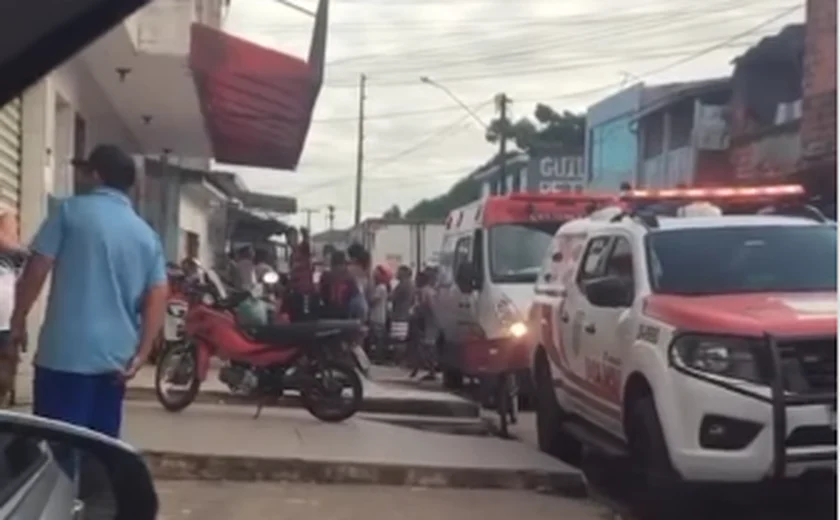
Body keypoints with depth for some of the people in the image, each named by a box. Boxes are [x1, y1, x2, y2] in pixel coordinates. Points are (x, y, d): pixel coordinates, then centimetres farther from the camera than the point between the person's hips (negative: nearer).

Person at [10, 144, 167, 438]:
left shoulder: (72, 210, -1)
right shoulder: (146, 234, 12)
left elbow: (36, 270, -5)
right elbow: (158, 297, 4)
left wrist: (18, 319, 7)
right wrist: (141, 354, 4)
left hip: (66, 353, -5)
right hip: (116, 357, 5)